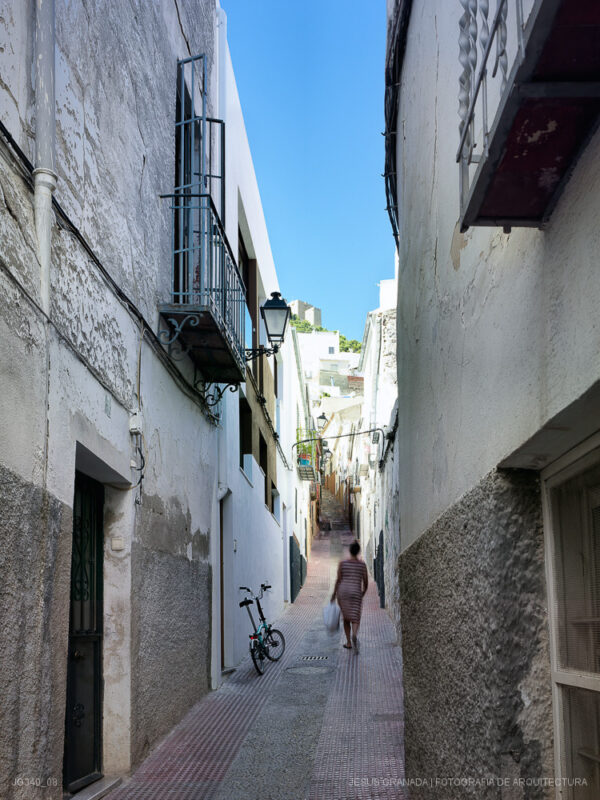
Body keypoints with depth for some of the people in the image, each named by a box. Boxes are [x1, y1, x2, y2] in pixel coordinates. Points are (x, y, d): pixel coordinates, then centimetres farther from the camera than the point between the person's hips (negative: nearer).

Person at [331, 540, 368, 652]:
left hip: (343, 592, 1)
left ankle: (348, 642, 16)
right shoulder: (362, 564, 1)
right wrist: (363, 592, 20)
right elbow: (366, 582, 2)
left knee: (346, 617, 16)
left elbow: (338, 580, -3)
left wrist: (334, 594, 4)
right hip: (356, 592, -1)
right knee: (355, 618, -1)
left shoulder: (342, 563, -1)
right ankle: (355, 634, -33)